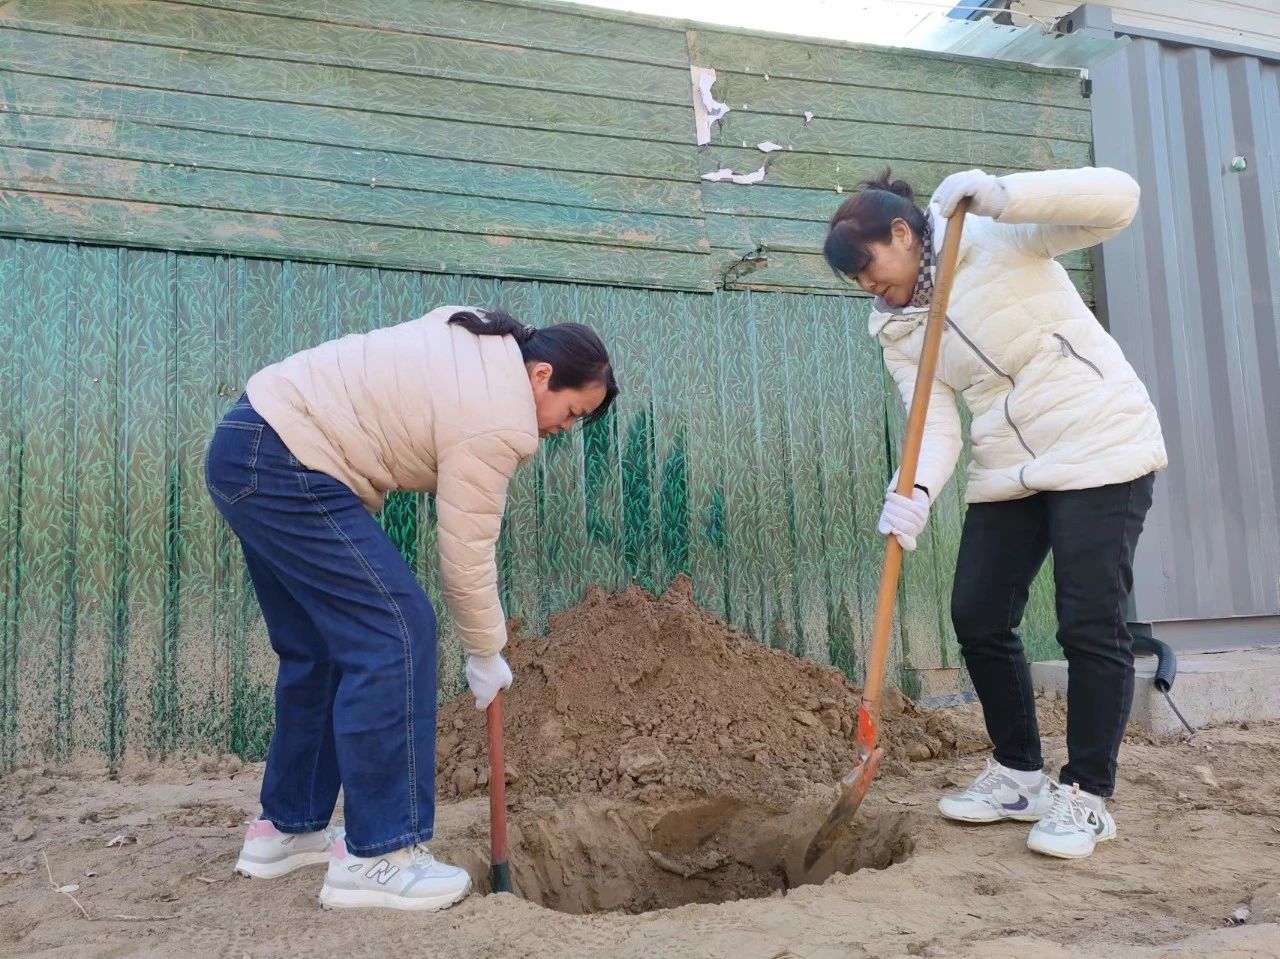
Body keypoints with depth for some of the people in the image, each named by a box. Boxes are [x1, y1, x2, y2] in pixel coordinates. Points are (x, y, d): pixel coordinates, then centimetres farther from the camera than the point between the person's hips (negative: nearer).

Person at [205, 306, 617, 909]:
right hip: (284, 471, -11)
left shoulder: (485, 340, 11)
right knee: (393, 632, -13)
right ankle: (375, 858, -7)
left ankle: (286, 828, 24)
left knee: (319, 647, 14)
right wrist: (486, 656, 1)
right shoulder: (496, 421, -16)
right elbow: (466, 555, -12)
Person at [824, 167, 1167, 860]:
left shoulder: (997, 238, -8)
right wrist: (914, 493, -28)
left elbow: (1117, 198, -17)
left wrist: (1000, 195, -29)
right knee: (978, 619, 5)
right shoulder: (895, 331, 4)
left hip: (1101, 451, -6)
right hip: (1006, 474, 6)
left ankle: (1086, 797, 9)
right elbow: (935, 425, -7)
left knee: (1090, 625, -7)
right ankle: (1020, 776, 24)